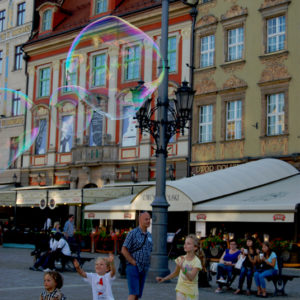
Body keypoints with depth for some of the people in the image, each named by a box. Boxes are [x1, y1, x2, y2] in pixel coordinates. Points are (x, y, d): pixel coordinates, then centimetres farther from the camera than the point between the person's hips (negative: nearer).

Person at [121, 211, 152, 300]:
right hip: (133, 267, -7)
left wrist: (148, 262, 10)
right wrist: (133, 262, -12)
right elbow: (124, 250, -11)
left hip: (144, 269, 7)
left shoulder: (149, 235, 13)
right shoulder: (133, 233, -8)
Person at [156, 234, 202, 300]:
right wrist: (164, 279, 4)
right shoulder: (180, 259, -4)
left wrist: (182, 267, -41)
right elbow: (176, 273, 13)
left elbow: (191, 278, -28)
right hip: (181, 289, 2)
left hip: (191, 292, -2)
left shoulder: (197, 261, -15)